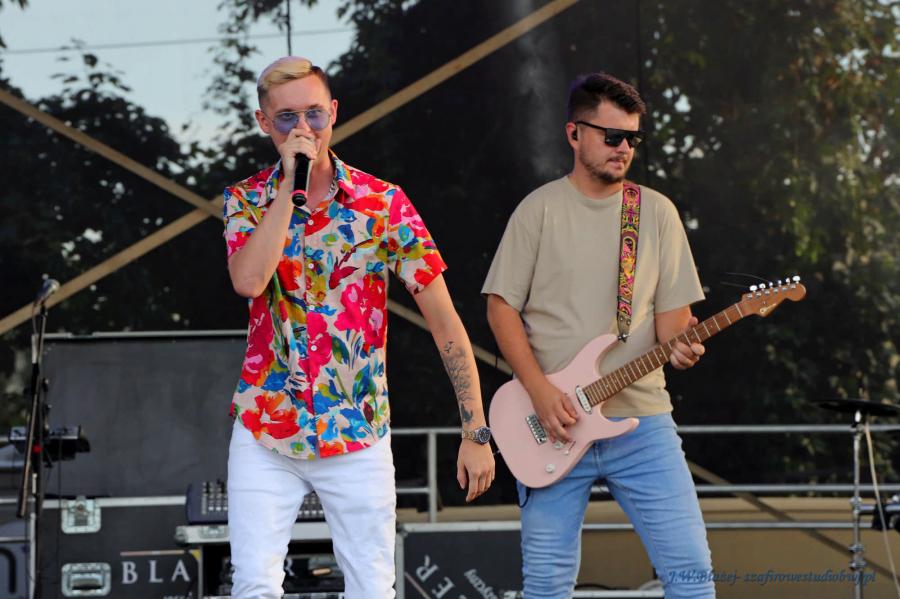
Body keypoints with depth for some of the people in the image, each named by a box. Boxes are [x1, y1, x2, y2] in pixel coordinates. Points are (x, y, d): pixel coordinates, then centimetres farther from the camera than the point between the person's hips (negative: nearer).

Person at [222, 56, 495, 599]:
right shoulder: (247, 201, 1)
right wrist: (291, 184, -18)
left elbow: (444, 321, -4)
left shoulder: (383, 203, -4)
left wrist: (476, 432, -9)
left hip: (358, 433, 0)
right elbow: (249, 281, -21)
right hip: (265, 432, 1)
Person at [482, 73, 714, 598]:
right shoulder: (540, 210, 1)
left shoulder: (657, 212, 9)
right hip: (554, 424, -2)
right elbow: (502, 305, 1)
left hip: (641, 420, 2)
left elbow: (672, 308, 9)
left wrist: (678, 344, -15)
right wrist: (540, 391, -10)